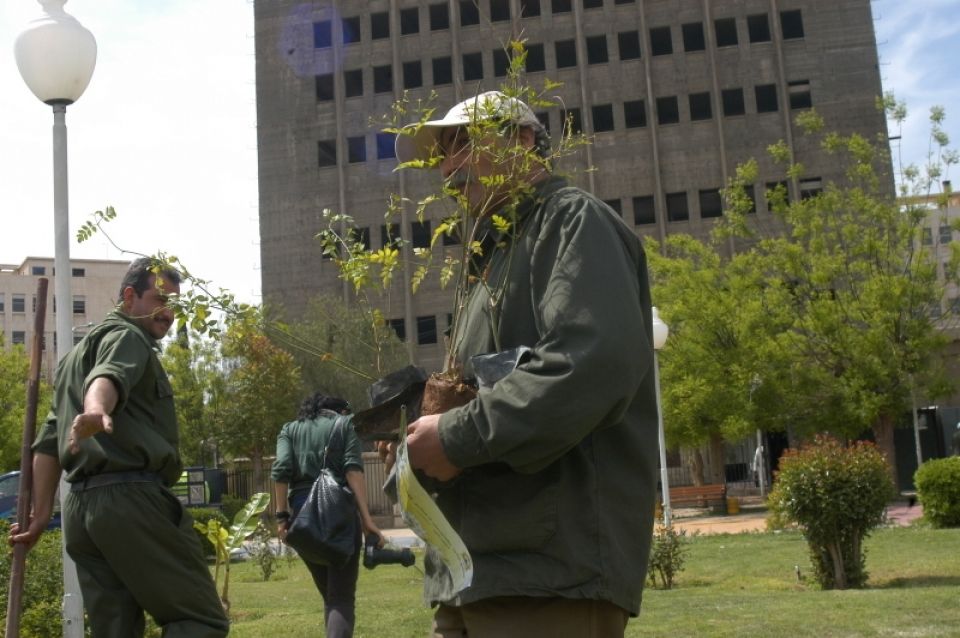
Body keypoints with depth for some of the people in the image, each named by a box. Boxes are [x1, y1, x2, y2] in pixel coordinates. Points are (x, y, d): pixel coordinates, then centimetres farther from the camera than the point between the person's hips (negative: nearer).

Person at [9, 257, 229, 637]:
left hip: (79, 507, 9)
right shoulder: (127, 336, 1)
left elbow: (48, 442, 26)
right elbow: (108, 378, -24)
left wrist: (41, 515, 24)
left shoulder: (76, 354, 30)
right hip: (130, 498, -9)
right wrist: (96, 411, -44)